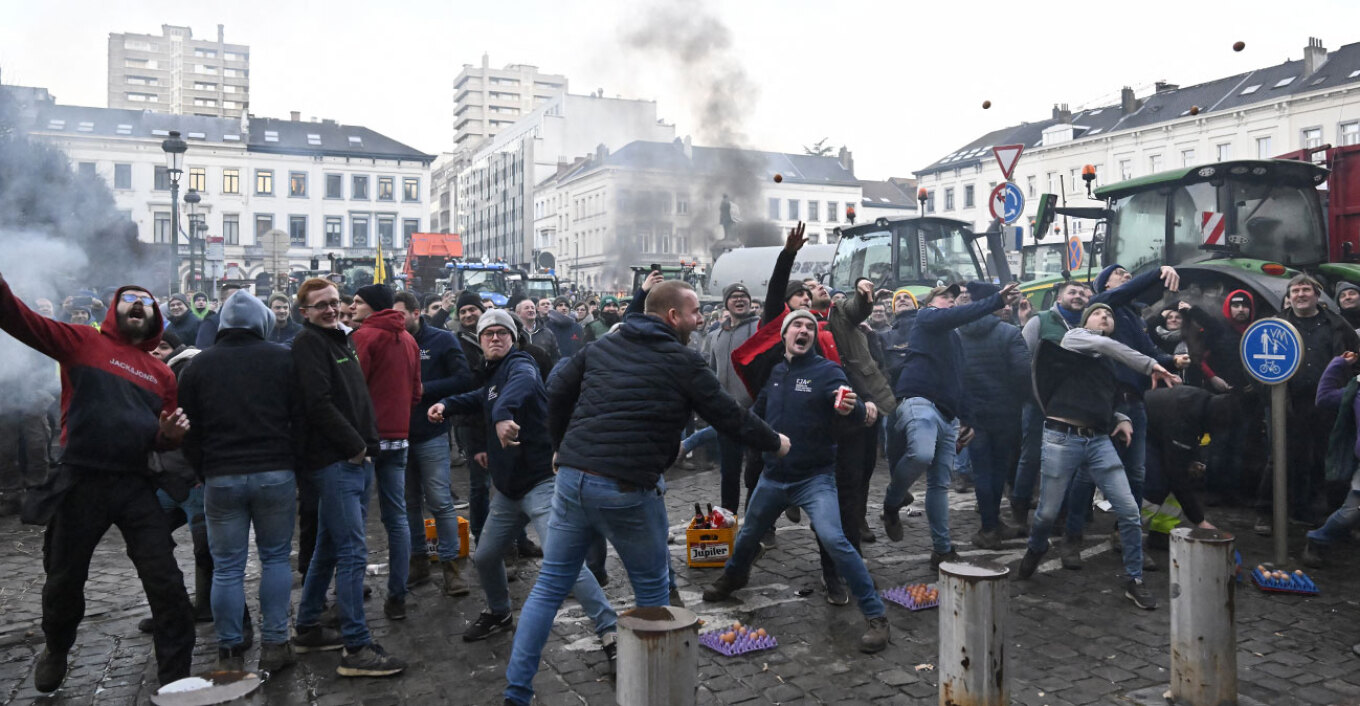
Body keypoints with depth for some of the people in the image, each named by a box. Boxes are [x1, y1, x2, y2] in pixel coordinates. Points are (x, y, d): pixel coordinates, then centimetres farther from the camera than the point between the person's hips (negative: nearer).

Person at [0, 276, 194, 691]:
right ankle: (56, 650, 47)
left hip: (135, 486, 2)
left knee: (166, 583, -1)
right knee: (64, 580, 17)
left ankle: (176, 676, 12)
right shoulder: (83, 341, 2)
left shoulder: (162, 374, 11)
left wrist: (169, 434, -4)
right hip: (80, 483, -2)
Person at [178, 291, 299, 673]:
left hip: (221, 478, 1)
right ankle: (274, 645, 12)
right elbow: (301, 419, -1)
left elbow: (189, 430, 8)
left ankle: (230, 652, 13)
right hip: (275, 473, -1)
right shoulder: (282, 358, -1)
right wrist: (295, 464, 10)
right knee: (275, 558, 11)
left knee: (227, 567, 7)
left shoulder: (198, 365, 4)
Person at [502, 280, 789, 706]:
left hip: (572, 477, 5)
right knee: (653, 590, 15)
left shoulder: (602, 347, 13)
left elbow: (558, 391, 15)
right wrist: (775, 442, 18)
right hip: (628, 489, -5)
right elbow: (728, 415, 2)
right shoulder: (682, 361, -3)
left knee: (549, 586, 14)